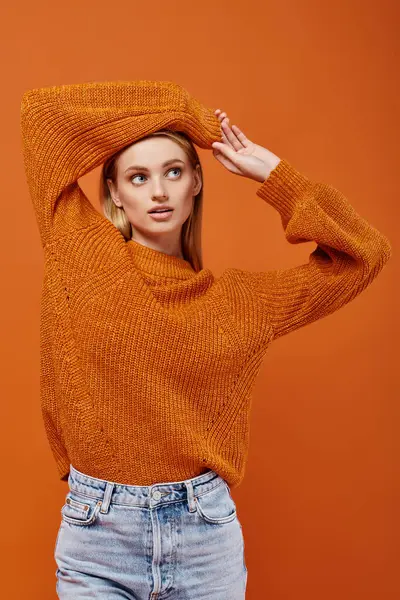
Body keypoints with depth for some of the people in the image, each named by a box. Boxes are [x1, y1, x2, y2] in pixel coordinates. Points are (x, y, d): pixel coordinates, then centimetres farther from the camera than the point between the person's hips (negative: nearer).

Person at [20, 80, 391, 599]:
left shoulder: (241, 299, 3)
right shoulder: (84, 256, -2)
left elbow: (364, 254, 6)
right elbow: (41, 108, -3)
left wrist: (272, 174, 3)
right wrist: (177, 108, 3)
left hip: (208, 537, 2)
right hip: (97, 536, -1)